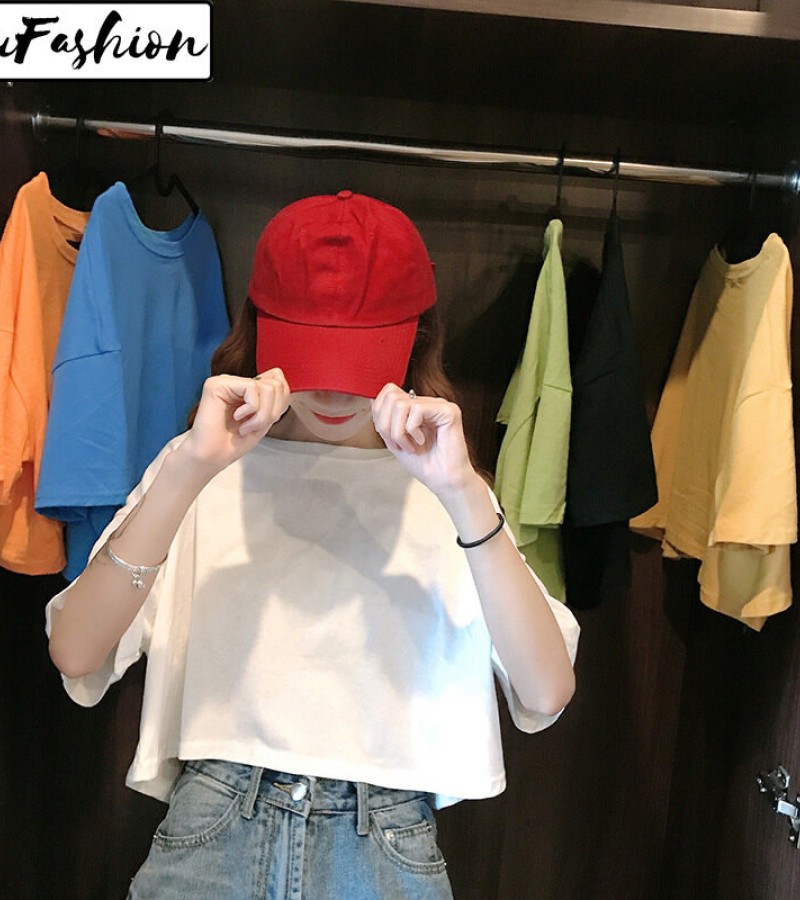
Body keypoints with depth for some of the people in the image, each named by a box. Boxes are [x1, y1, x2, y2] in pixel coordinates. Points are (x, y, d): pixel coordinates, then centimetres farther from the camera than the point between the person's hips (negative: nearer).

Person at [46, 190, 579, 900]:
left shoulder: (442, 490, -1)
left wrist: (464, 495, -22)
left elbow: (546, 694, -12)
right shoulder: (199, 474, 0)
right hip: (210, 840, 0)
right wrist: (189, 470, -21)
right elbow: (76, 652, -11)